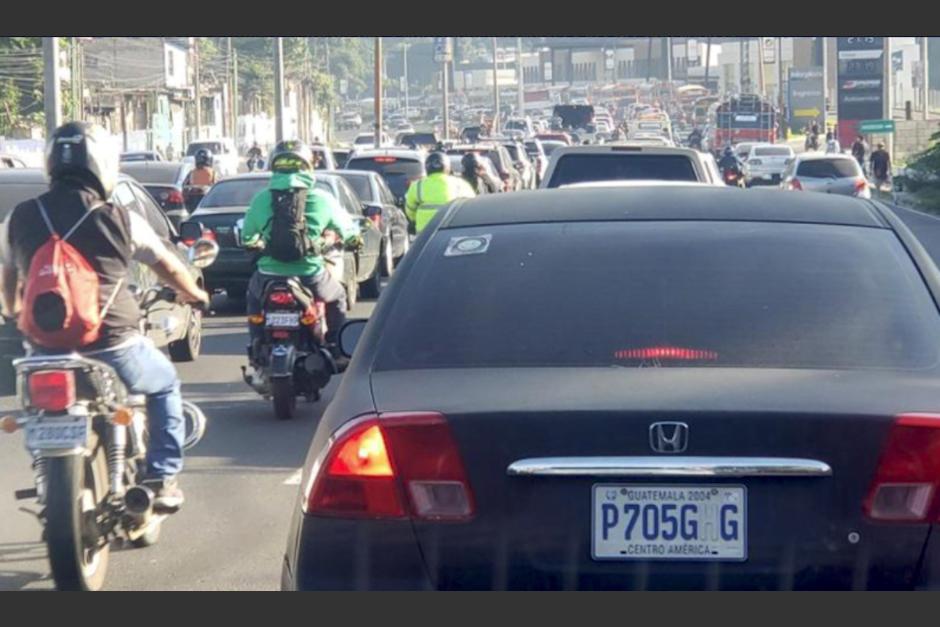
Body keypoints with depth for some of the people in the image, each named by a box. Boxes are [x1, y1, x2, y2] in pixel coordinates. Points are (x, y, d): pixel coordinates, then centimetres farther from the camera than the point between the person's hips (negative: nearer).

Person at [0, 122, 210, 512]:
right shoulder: (118, 220, -7)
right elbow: (170, 268, 8)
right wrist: (192, 294, 31)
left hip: (47, 353, 3)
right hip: (113, 350, -3)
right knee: (164, 383, 26)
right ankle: (162, 479, 19)